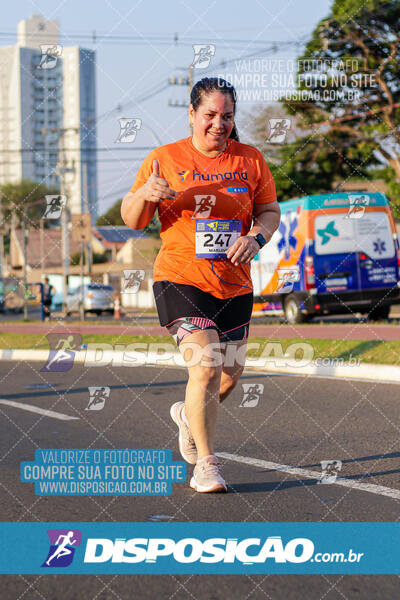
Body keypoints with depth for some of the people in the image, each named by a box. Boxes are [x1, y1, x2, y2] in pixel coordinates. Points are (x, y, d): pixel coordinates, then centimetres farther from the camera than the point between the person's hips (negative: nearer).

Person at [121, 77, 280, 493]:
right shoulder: (164, 159, -2)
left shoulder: (250, 160, 5)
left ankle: (188, 415, 46)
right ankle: (205, 464, -7)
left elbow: (270, 210, 12)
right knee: (206, 367, -20)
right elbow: (132, 221, 2)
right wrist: (144, 194, -20)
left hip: (235, 284, 4)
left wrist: (256, 238, -10)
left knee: (228, 377, 13)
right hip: (180, 278, -4)